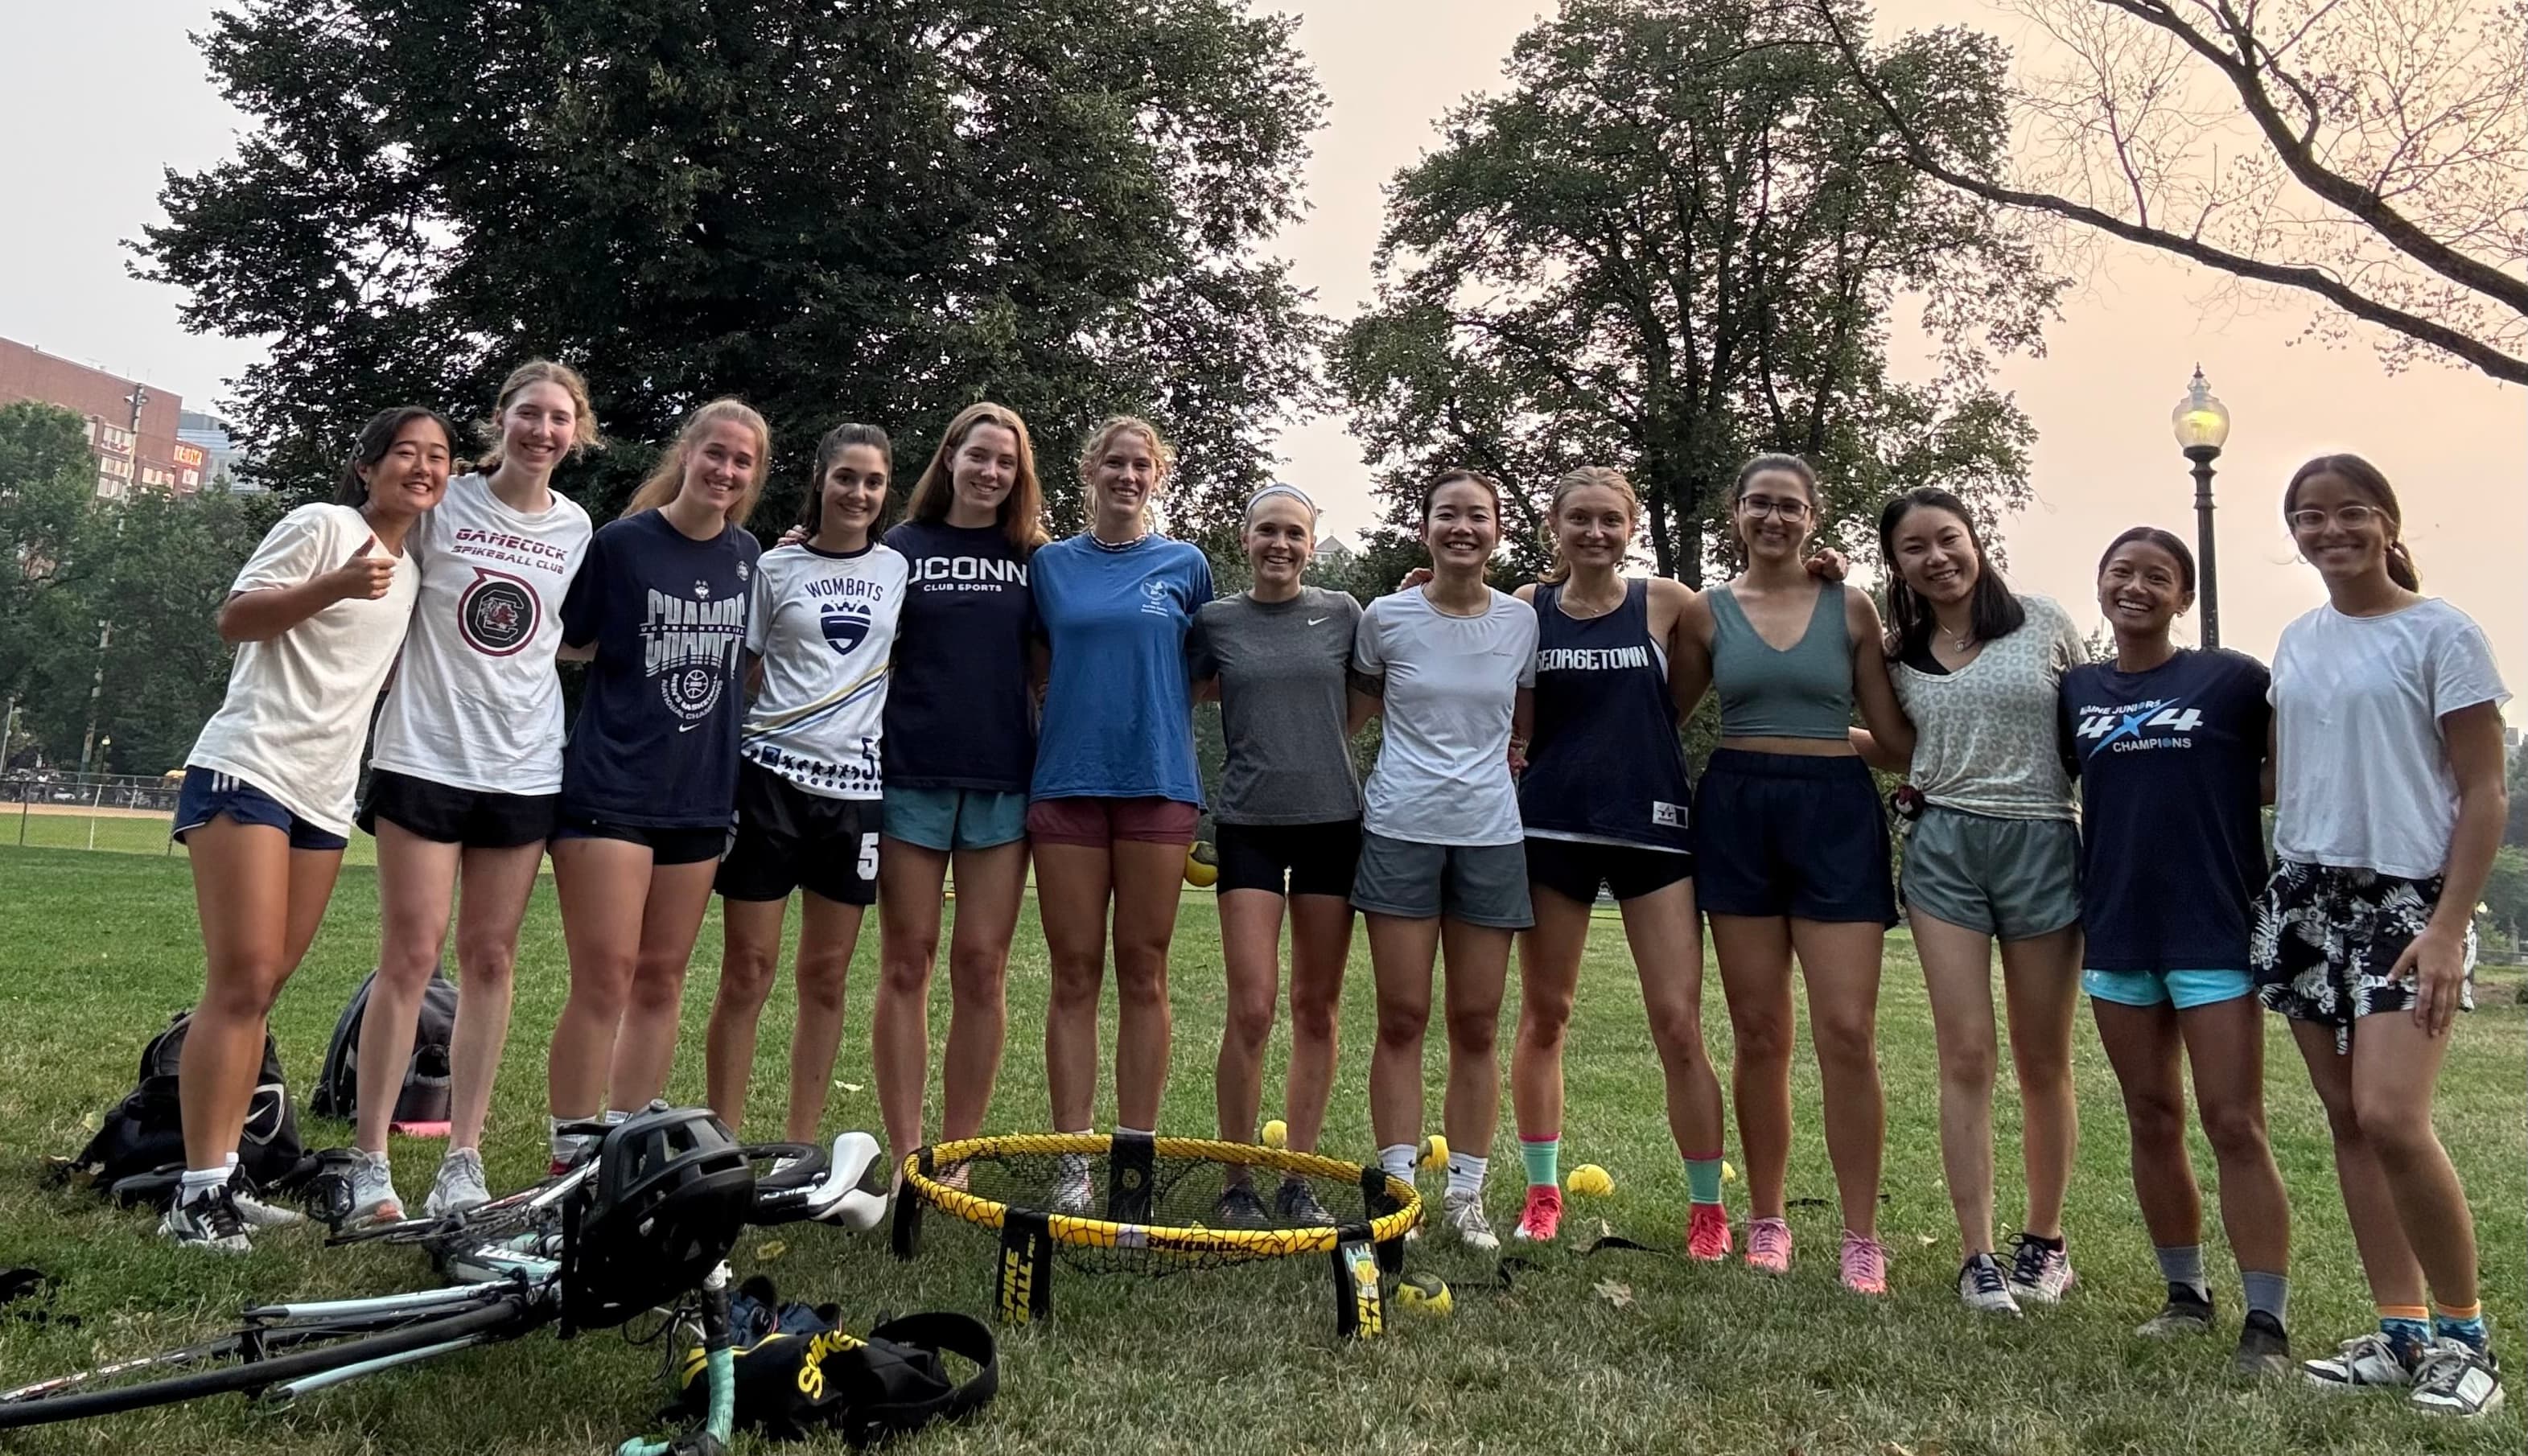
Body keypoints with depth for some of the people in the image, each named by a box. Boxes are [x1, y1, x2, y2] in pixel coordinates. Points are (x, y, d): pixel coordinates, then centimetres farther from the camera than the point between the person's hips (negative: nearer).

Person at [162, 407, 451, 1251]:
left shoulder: (415, 572, 18)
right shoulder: (323, 525, -3)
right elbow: (234, 620, -8)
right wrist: (337, 586, -21)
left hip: (326, 797, 7)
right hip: (249, 769, -7)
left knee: (264, 987, 8)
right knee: (241, 981, -12)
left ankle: (218, 1180, 13)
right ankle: (196, 1194, -8)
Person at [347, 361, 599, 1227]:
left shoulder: (576, 528, 6)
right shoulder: (441, 502, -2)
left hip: (523, 766, 3)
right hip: (424, 755, -3)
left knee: (491, 961, 6)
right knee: (410, 957, -3)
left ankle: (463, 1160, 13)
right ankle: (370, 1163, 6)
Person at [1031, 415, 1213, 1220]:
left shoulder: (1186, 566, 8)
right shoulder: (1051, 565, 11)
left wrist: (1156, 705, 1)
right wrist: (1074, 708, 6)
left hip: (1158, 783, -1)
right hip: (1067, 782, 1)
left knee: (1143, 974, 2)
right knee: (1074, 974, 2)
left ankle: (1134, 1157, 10)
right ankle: (1071, 1161, 7)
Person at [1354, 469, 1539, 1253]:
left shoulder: (1522, 621, 2)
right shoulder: (1386, 617, -1)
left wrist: (1487, 749, 1)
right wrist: (1437, 733, 7)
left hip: (1489, 833, 2)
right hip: (1401, 829, -1)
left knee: (1477, 1024, 6)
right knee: (1402, 1019, 1)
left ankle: (1465, 1194, 16)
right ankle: (1397, 1186, 10)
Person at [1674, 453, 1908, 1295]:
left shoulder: (1851, 608, 5)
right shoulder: (1707, 613, 7)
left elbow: (1891, 726, 8)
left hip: (1835, 812, -1)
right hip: (1737, 813, 1)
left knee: (1847, 1030, -6)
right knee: (1759, 1033, 7)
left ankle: (1861, 1236, 5)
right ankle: (1766, 1220, 19)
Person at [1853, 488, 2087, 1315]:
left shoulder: (2046, 625, 4)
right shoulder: (1900, 652, 10)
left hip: (2042, 843, -1)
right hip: (1943, 847, 1)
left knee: (2042, 1061, 7)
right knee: (1965, 1057, -2)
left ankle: (2044, 1241, 24)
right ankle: (1977, 1255, 5)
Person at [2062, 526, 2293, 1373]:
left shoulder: (2234, 679, -3)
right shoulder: (2076, 691, 8)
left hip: (2215, 929, -4)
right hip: (2117, 931, 4)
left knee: (2235, 1125, -4)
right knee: (2152, 1122, 11)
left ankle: (2267, 1323, 4)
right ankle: (2186, 1294, 24)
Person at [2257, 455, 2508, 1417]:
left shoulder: (2441, 634, -4)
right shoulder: (2296, 643, 12)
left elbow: (2484, 793, -8)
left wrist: (2449, 927, -14)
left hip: (2406, 898, -6)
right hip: (2304, 896, 6)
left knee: (2391, 1118, -15)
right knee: (2347, 1121, 6)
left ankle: (2464, 1334, 3)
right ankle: (2402, 1331, 14)